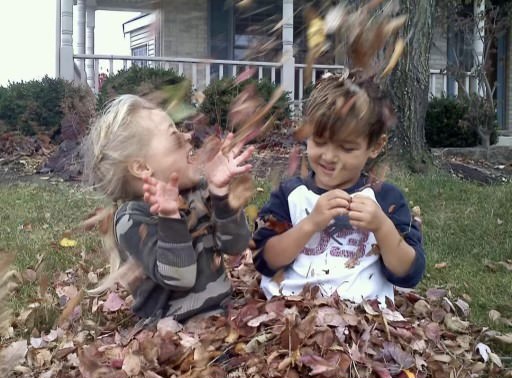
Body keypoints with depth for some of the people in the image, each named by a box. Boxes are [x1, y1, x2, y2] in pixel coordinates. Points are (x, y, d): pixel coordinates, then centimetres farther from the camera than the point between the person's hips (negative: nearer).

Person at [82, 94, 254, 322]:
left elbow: (236, 245, -5)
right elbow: (178, 278, -21)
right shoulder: (132, 220, -12)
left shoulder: (199, 190, 3)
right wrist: (170, 218, -31)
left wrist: (220, 192, -16)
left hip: (219, 310, 6)